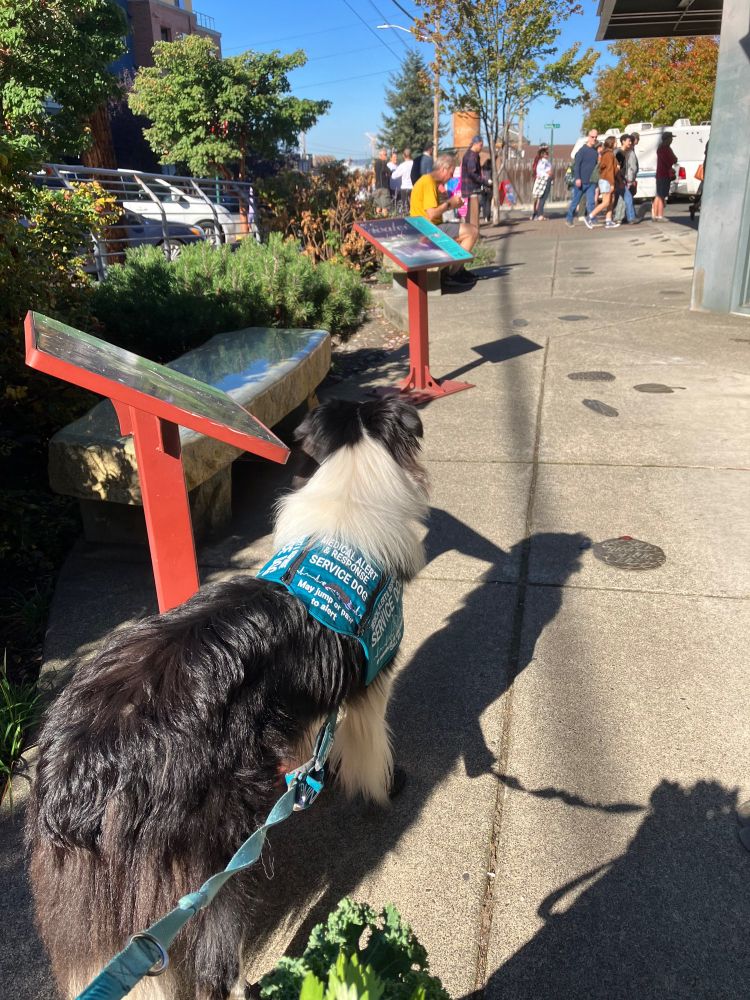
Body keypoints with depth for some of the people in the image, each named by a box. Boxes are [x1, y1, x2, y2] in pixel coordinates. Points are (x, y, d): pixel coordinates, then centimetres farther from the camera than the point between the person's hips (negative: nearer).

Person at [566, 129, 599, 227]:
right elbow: (576, 165, -9)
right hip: (581, 182, -4)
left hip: (591, 182, 4)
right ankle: (569, 219, 19)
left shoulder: (596, 151, 11)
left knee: (591, 202, -5)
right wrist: (577, 178, -18)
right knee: (575, 201, 6)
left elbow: (597, 165, 19)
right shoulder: (582, 150, -5)